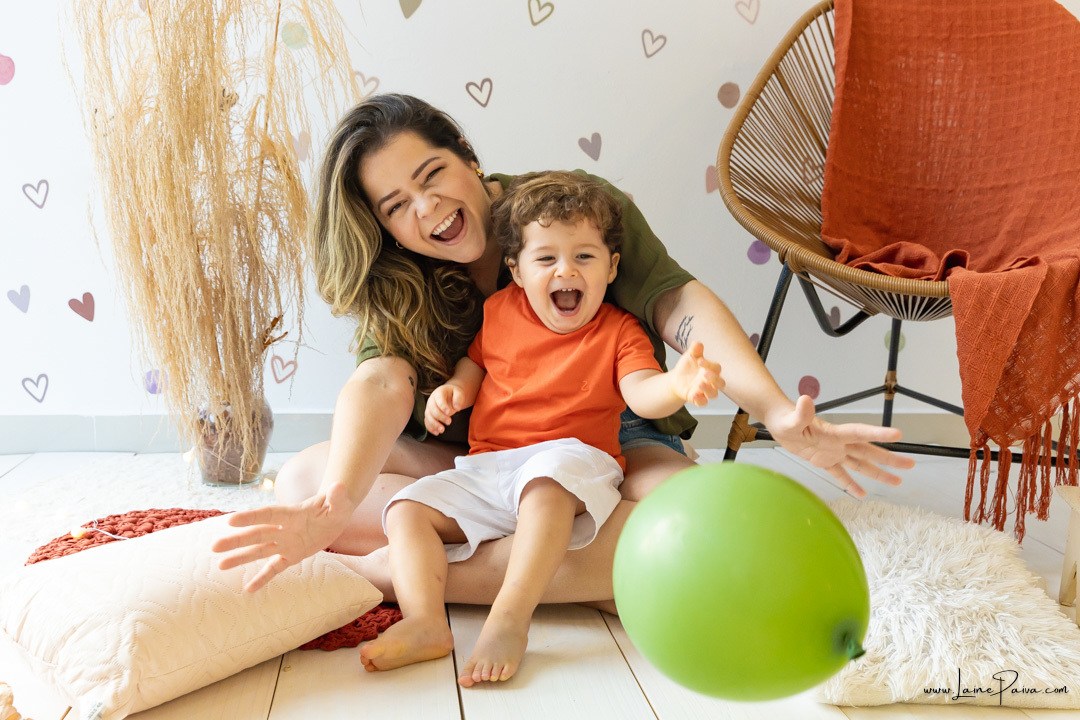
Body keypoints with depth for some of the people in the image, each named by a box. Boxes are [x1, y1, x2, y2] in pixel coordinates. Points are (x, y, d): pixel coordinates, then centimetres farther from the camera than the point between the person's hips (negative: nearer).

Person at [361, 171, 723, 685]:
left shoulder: (619, 331, 2)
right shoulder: (499, 311, 12)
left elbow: (641, 393, -14)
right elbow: (473, 365, 27)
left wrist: (676, 384, -38)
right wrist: (451, 390, 2)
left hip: (574, 457, -5)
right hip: (484, 469, 5)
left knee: (547, 478, -40)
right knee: (408, 507, -12)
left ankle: (510, 618, -44)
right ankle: (424, 622, -29)